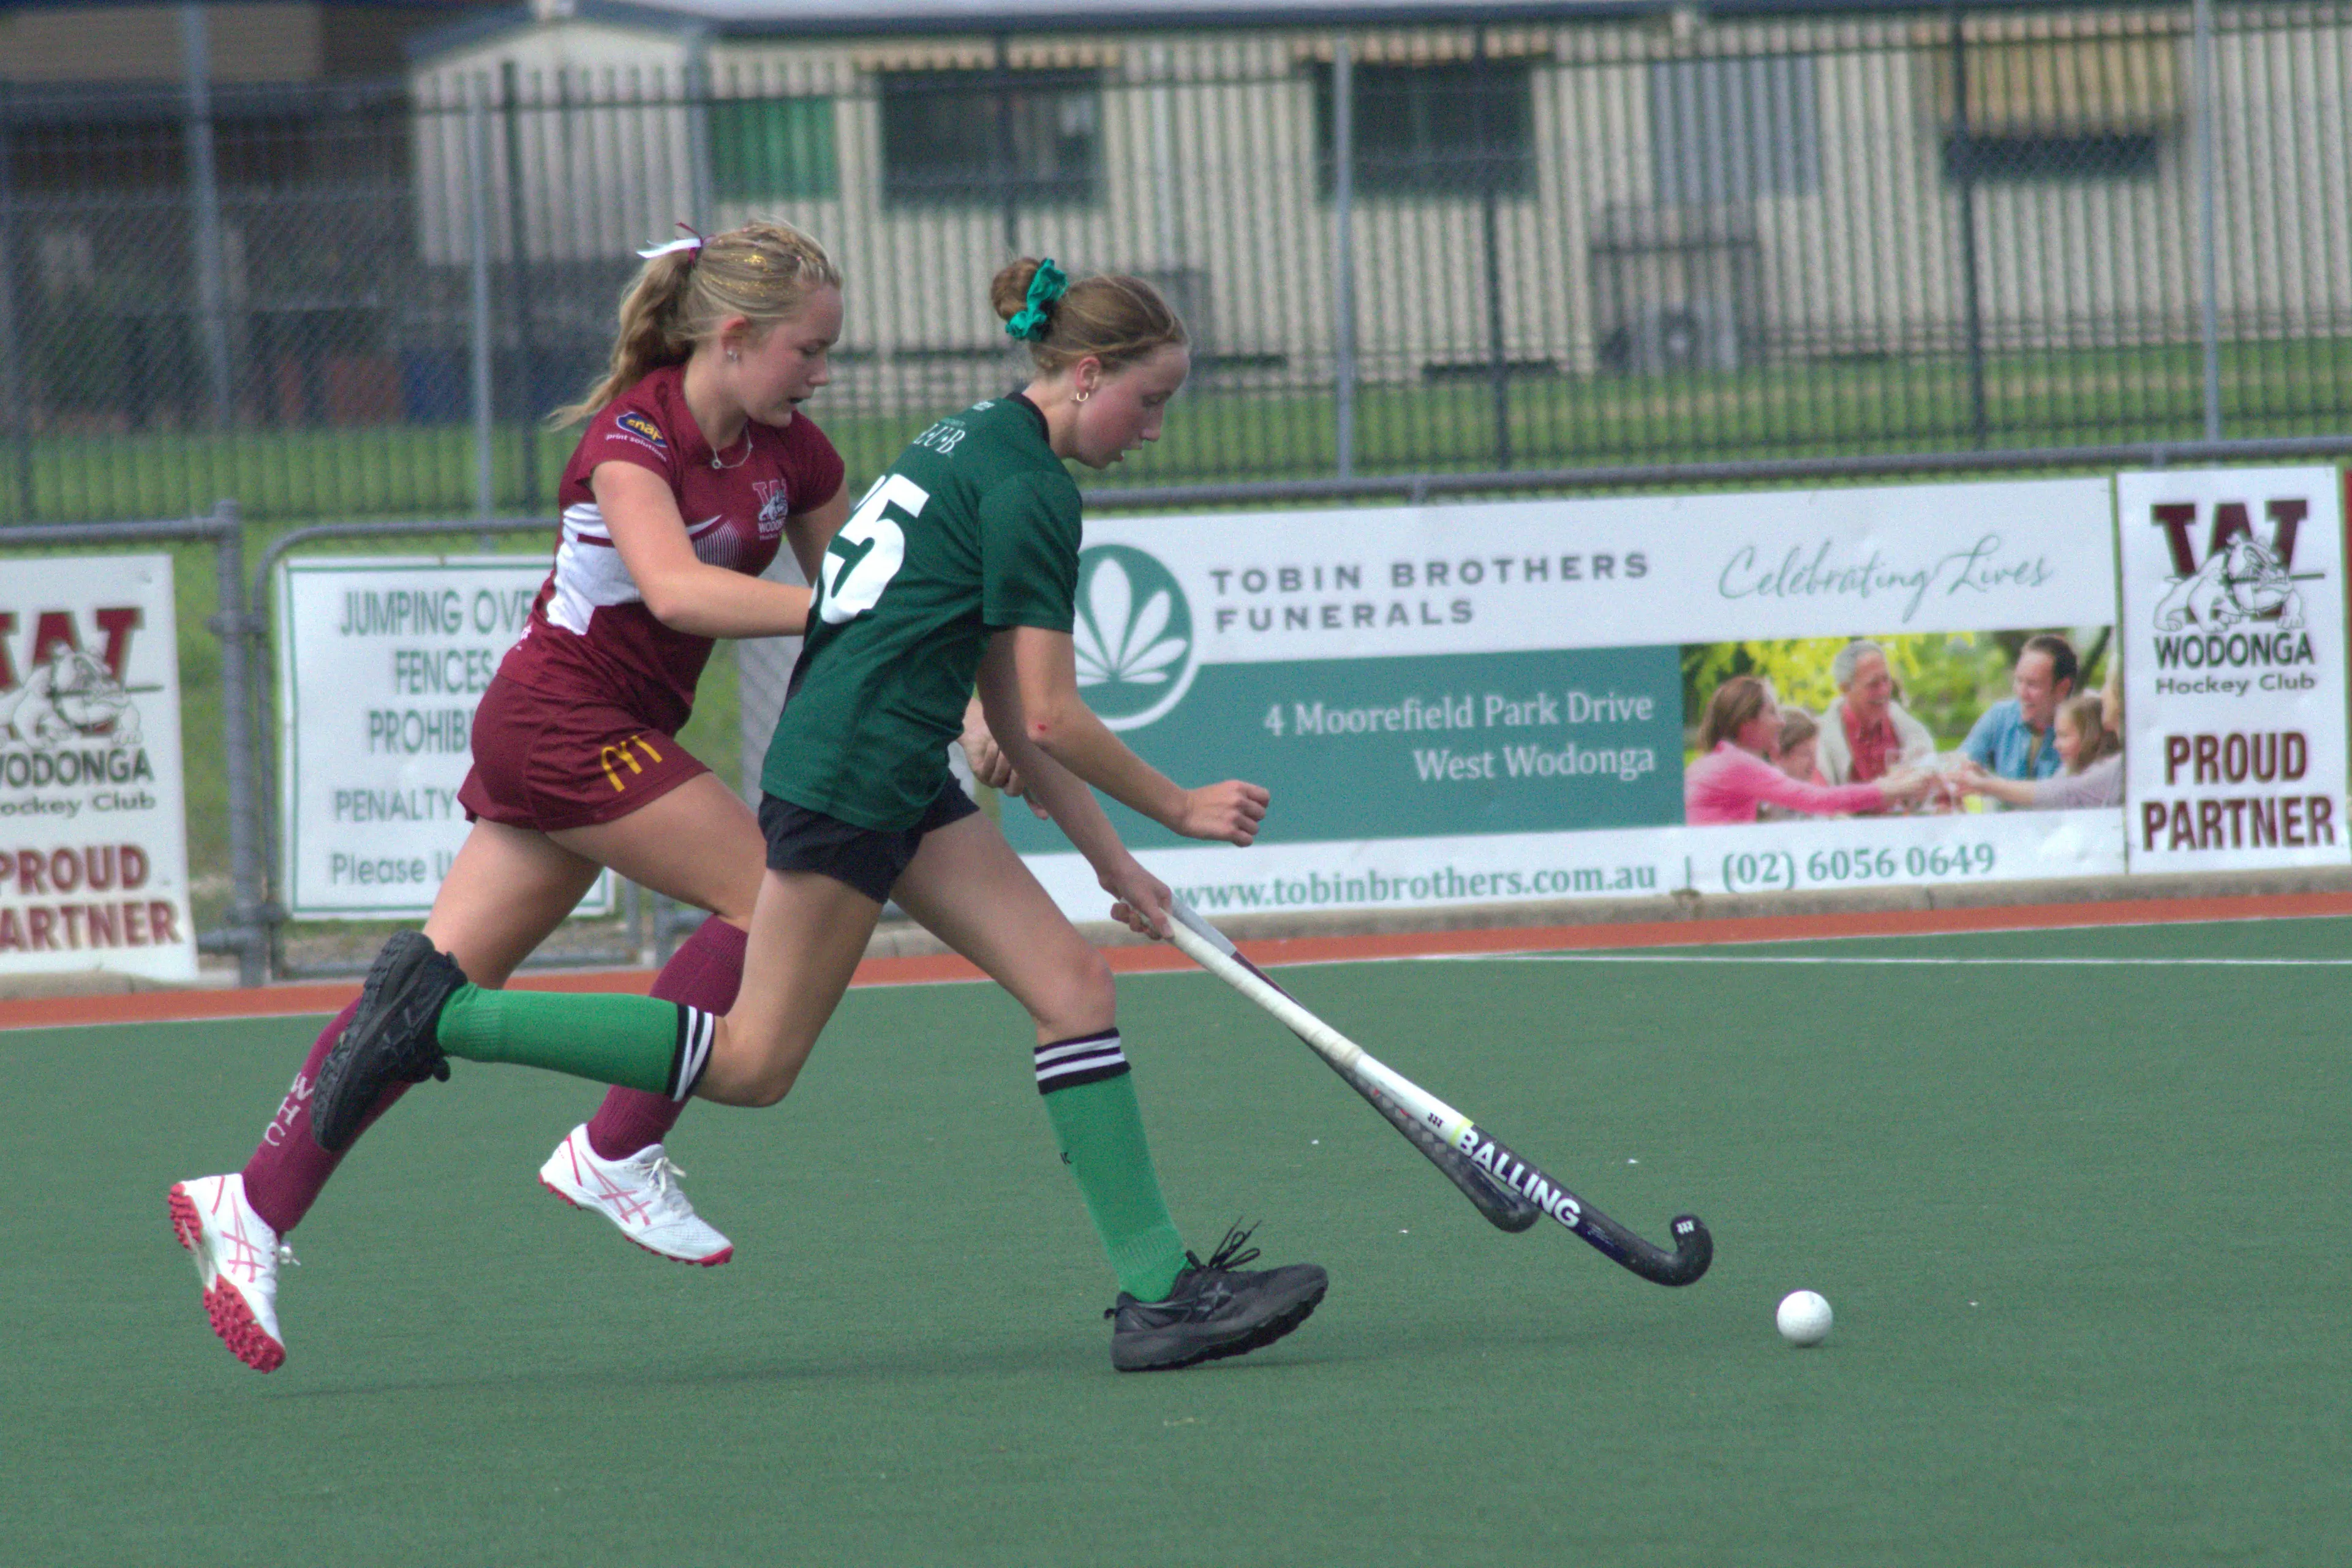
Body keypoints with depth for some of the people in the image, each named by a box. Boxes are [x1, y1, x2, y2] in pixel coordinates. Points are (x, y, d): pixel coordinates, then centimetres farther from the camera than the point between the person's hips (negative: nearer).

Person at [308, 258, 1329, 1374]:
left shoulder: (971, 444, 18)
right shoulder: (1030, 488, -13)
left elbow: (1013, 717, 20)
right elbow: (1050, 718, -13)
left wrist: (1108, 859, 20)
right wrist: (1176, 809, 0)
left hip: (902, 790, 10)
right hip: (847, 778, -10)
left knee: (1075, 987, 4)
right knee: (752, 1064, -4)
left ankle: (1158, 1290, 2)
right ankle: (440, 1013, -1)